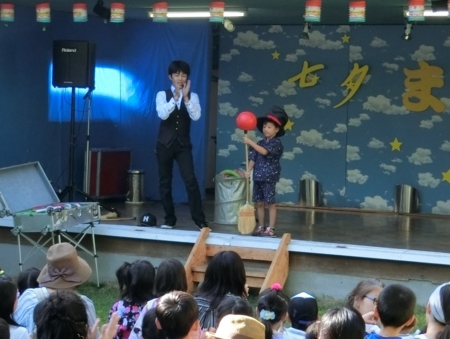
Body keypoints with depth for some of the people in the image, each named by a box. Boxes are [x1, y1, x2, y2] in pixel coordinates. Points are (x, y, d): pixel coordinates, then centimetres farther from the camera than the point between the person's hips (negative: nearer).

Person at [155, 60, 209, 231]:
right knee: (165, 181, 5)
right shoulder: (162, 95, 0)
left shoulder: (192, 96, 3)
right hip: (165, 143, 1)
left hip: (183, 144, 0)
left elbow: (196, 116, -14)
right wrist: (175, 97, -24)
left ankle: (199, 220, -7)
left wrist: (185, 97, -22)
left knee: (190, 180, -11)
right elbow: (162, 114, -17)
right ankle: (169, 219, 17)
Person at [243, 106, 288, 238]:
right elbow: (253, 157, 9)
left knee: (270, 203, -3)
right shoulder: (260, 143, 13)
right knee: (259, 203, 9)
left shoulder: (276, 143, -8)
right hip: (258, 177, 7)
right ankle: (261, 227, 17)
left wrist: (250, 142, -26)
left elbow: (264, 152, -25)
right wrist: (248, 171, -5)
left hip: (269, 177, -6)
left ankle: (271, 229, 0)